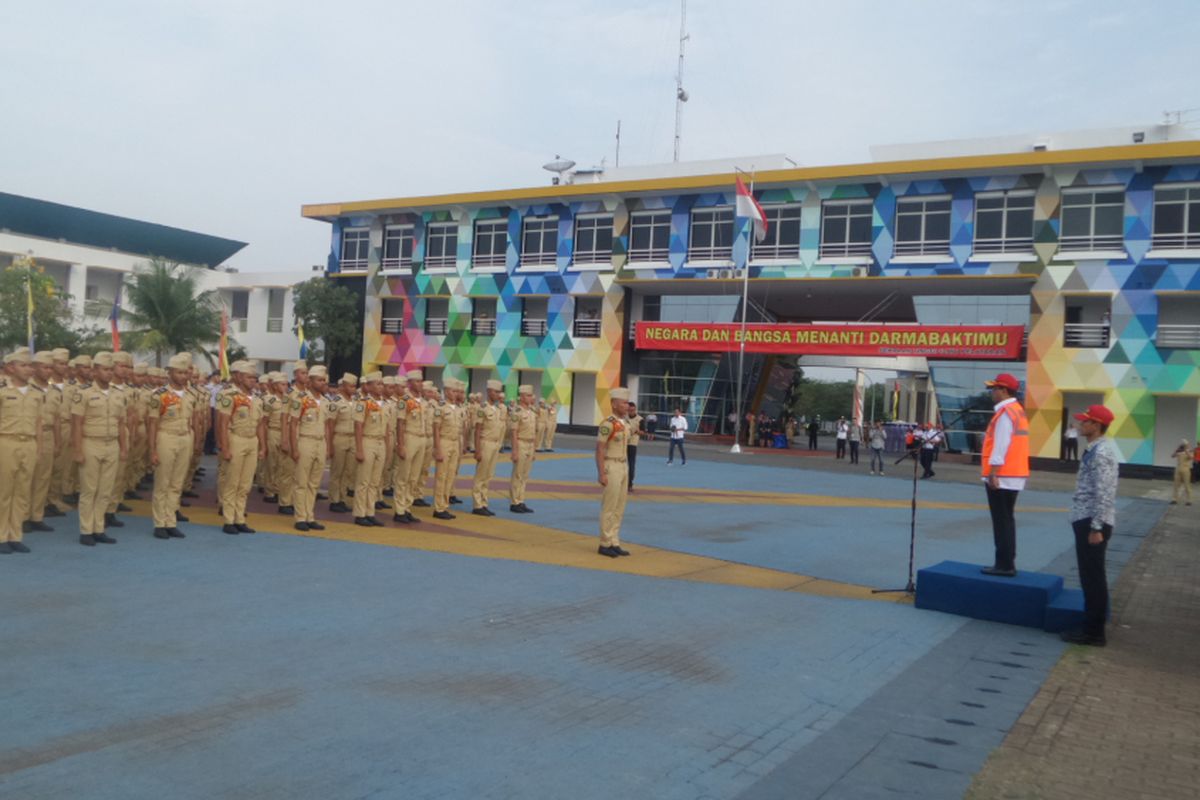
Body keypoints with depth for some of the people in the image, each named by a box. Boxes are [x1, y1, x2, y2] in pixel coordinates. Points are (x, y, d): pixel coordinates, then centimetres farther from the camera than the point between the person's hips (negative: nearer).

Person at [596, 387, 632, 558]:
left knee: (619, 508, 11)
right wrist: (601, 474, -21)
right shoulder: (608, 424, -16)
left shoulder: (625, 423, 11)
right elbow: (599, 450, -17)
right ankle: (605, 544, 5)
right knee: (609, 508, -3)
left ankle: (614, 543, 18)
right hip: (610, 468, -9)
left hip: (622, 468, 9)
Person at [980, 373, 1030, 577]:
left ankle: (1004, 565, -3)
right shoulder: (1018, 410, 16)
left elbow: (1001, 445, -21)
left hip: (1002, 476, -10)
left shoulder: (1005, 412, -14)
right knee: (1007, 520, 15)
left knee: (1001, 521, -5)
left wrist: (993, 473, -22)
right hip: (1015, 475, 10)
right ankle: (1007, 564, 20)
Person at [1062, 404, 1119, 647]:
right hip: (1087, 520, 10)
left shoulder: (1101, 453, -18)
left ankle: (1094, 633, 4)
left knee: (1092, 578, -3)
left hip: (1092, 523, -10)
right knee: (1091, 577, 15)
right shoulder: (1096, 449, 14)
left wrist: (1096, 528, -22)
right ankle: (1093, 626, 24)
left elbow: (1103, 494, -22)